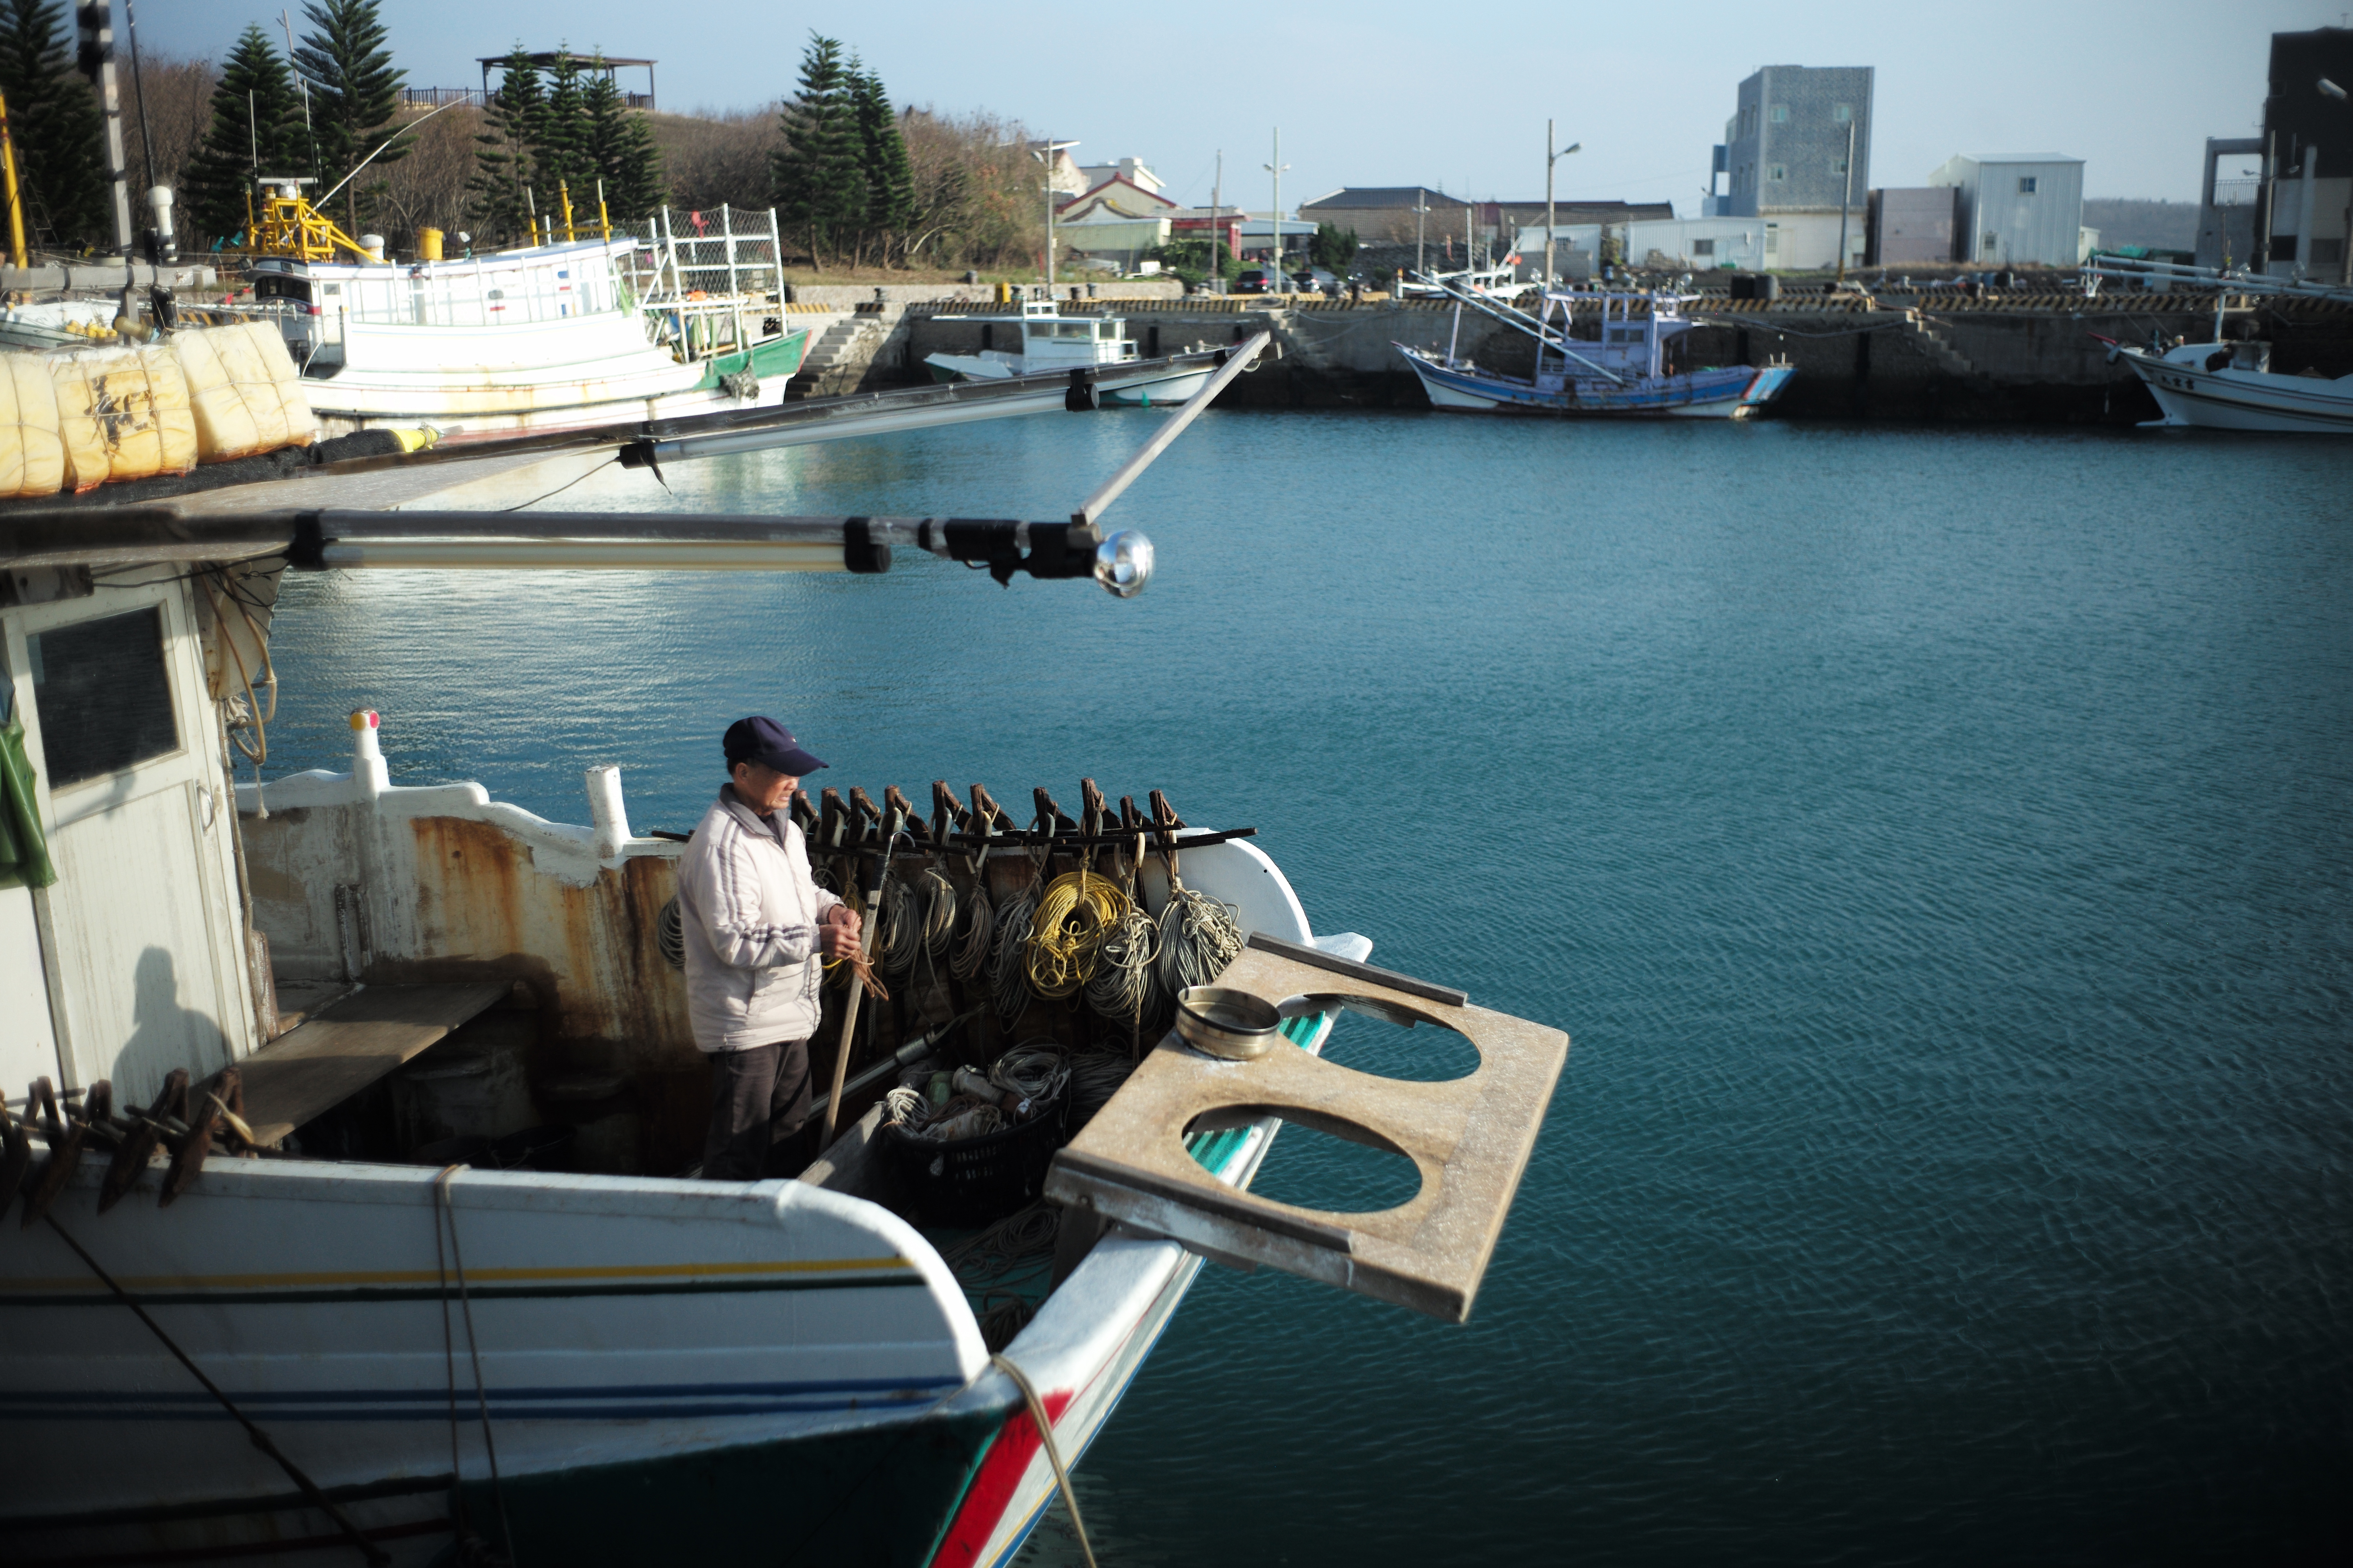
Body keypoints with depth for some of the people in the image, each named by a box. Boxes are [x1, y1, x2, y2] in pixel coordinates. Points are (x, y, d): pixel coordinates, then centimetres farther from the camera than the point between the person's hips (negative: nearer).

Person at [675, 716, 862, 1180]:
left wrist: (829, 906, 3)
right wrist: (814, 940, -31)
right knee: (738, 1158, -2)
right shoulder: (721, 845, -23)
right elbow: (734, 942, -27)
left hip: (788, 1015, 10)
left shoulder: (782, 826, 9)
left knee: (790, 1134, 22)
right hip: (744, 1023, -10)